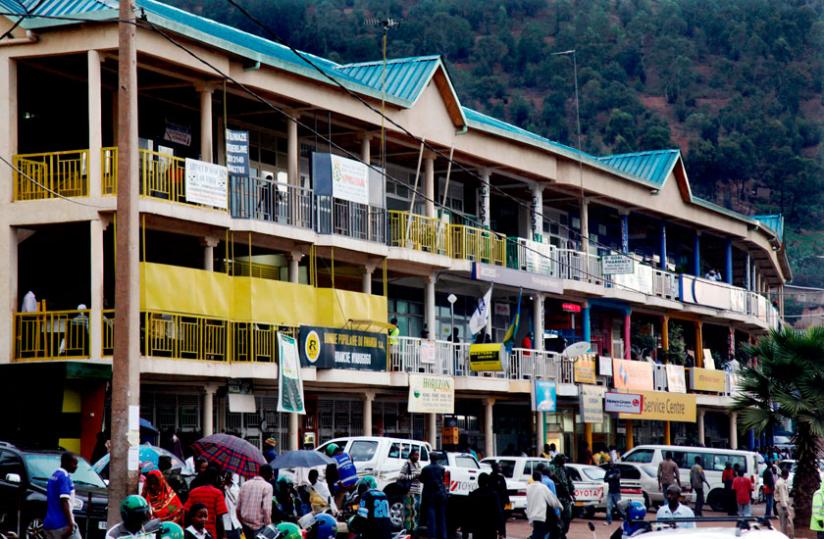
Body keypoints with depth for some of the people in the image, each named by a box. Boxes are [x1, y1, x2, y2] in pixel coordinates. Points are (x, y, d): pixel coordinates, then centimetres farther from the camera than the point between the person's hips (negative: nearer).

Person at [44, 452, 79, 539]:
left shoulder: (53, 477, 18)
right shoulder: (64, 477, -12)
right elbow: (64, 502, -20)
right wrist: (71, 524, -24)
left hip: (49, 524, 9)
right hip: (62, 524, -9)